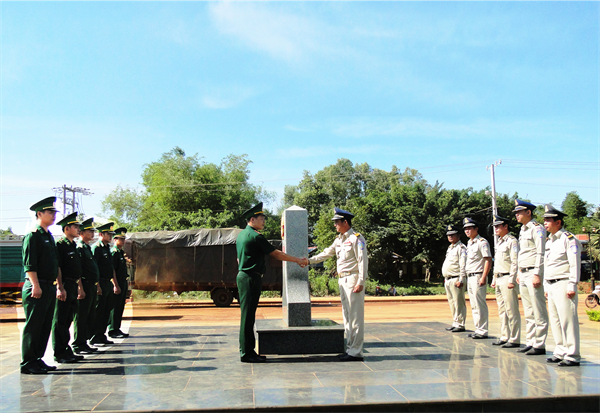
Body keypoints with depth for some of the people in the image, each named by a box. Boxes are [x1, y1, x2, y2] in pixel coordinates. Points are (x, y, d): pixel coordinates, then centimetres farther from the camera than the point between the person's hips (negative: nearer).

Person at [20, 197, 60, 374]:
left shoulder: (49, 236, 17)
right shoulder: (32, 236, -9)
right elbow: (29, 264, -16)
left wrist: (57, 285, 18)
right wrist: (36, 285, -21)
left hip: (49, 288, 9)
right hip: (37, 288, -9)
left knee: (45, 326, 12)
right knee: (33, 326, -3)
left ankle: (38, 359, 20)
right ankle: (28, 363, 5)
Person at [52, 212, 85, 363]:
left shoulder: (74, 246, 18)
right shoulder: (60, 245, -10)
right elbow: (57, 267, -16)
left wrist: (78, 286, 19)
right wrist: (60, 288, -22)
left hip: (73, 287, 9)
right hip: (64, 287, -9)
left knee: (68, 320, 13)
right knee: (60, 321, -3)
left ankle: (66, 351, 20)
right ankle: (59, 354, 2)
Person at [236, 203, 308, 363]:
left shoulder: (241, 235, 16)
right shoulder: (256, 236, -13)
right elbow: (276, 254, -10)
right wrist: (298, 260, -2)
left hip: (243, 276, 10)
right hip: (251, 278, -10)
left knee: (248, 315, 11)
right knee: (248, 315, -6)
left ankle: (248, 351, 16)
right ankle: (246, 353, -2)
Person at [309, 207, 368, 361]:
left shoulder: (356, 238, -10)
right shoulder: (339, 240, 17)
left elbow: (363, 261, -14)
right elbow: (326, 253, 26)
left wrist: (360, 282, -20)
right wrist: (309, 260, 20)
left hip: (353, 280, -9)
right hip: (343, 280, 9)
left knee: (355, 316, -8)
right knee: (347, 315, 12)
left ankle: (356, 352, -5)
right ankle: (350, 349, 19)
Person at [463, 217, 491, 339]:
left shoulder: (482, 242, -10)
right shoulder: (469, 243, 18)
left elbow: (488, 260, -16)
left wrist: (483, 277, -22)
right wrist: (466, 278, 17)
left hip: (478, 277, -10)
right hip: (469, 277, 10)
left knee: (480, 305, -7)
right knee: (474, 306, 13)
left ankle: (482, 331, -3)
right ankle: (478, 330, 19)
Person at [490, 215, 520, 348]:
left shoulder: (512, 241, -9)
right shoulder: (499, 242, 19)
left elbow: (515, 262, -16)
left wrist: (511, 280, -20)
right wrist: (494, 280, 21)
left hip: (508, 279, -9)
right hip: (499, 280, 9)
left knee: (511, 310, -6)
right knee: (502, 310, 12)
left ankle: (514, 339, -2)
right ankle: (504, 337, 18)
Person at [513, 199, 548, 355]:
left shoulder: (537, 229, -9)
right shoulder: (523, 230, 18)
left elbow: (541, 253, -16)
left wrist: (537, 274, -20)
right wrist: (519, 273, 19)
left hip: (533, 274, -9)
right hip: (524, 275, 9)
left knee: (539, 313, -4)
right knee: (528, 312, 12)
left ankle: (539, 345, -1)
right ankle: (530, 342, 18)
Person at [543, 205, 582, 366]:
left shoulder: (569, 239, -7)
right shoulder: (549, 241, 17)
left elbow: (575, 264, -12)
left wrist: (572, 285, -17)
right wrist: (546, 286, 19)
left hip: (563, 285, -8)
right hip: (551, 286, 8)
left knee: (568, 320, -8)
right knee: (555, 320, 9)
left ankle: (572, 356, -4)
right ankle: (560, 352, 16)